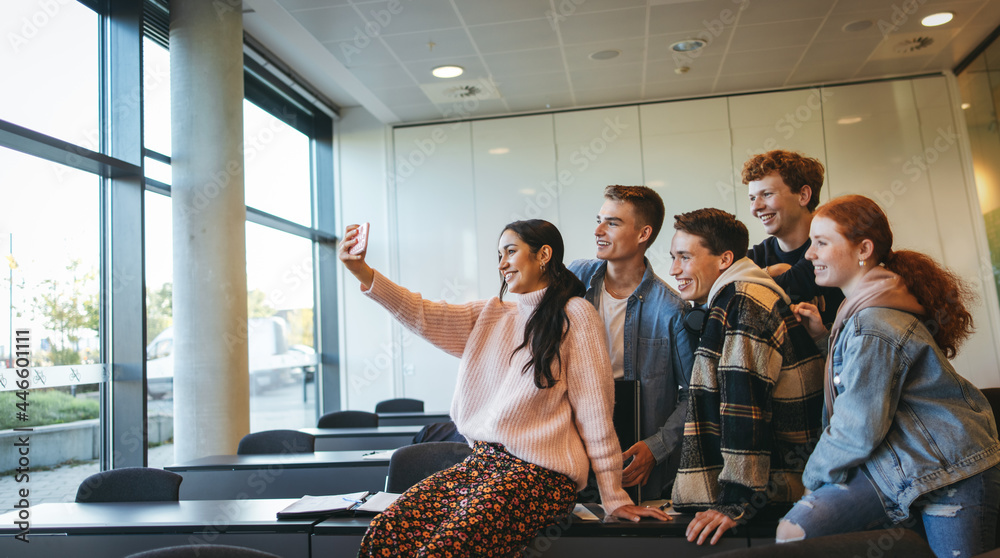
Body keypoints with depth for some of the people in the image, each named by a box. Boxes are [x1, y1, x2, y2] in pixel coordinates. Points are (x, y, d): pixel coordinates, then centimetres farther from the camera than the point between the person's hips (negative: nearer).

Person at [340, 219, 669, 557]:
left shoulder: (574, 314, -2)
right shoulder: (491, 315, 15)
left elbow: (594, 409, -6)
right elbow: (424, 317, 2)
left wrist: (613, 498, -5)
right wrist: (363, 273, -11)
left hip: (540, 472, -6)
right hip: (482, 462, 6)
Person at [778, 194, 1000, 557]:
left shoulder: (873, 328, -23)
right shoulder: (865, 308, 7)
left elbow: (858, 431, -20)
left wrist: (813, 476, -4)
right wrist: (824, 336, 5)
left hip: (951, 476, -8)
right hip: (898, 464, 8)